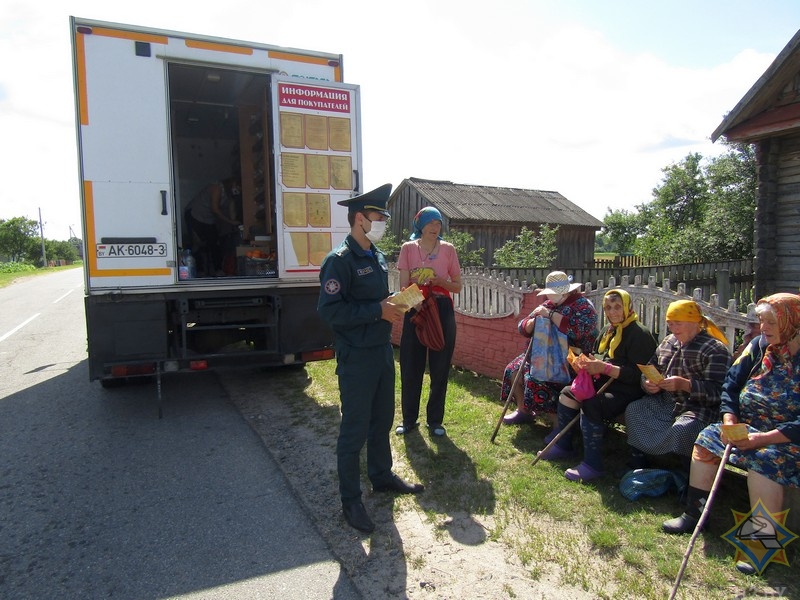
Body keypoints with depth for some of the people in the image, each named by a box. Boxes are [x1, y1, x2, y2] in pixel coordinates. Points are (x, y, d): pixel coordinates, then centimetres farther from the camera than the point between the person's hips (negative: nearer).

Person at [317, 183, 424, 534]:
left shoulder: (377, 257, 12)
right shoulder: (340, 260, -16)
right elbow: (329, 310, -24)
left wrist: (394, 304, 2)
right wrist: (379, 310, -23)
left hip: (383, 351, 9)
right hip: (356, 358, -9)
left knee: (382, 420, 21)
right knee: (354, 430, 3)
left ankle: (382, 476, 41)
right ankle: (350, 501, 18)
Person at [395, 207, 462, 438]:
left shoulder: (448, 249, 1)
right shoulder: (408, 248, 1)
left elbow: (458, 286, 5)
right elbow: (404, 286, -4)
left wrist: (439, 281, -14)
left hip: (442, 311, 0)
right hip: (415, 309, 0)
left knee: (440, 368, 5)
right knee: (410, 367, 4)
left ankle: (435, 420, 21)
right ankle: (409, 419, 22)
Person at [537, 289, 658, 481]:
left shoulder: (639, 334, -13)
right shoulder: (609, 331, 14)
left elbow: (638, 375, -21)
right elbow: (598, 358, 22)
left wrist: (604, 368, -26)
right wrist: (589, 363, -3)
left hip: (627, 392, -9)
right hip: (604, 385, 9)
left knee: (590, 406, -30)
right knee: (568, 393, -4)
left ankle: (592, 465, -22)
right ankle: (562, 445, 7)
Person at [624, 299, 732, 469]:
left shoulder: (715, 350, -9)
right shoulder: (668, 342, 13)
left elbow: (717, 392, -17)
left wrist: (685, 385, -31)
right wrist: (648, 384, -6)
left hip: (698, 409, -7)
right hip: (666, 403, 7)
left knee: (680, 430, -34)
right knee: (633, 410, -13)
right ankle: (638, 459, -2)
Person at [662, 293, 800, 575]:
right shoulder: (759, 346, 2)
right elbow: (731, 384, 4)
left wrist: (763, 439, -29)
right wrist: (729, 420, -10)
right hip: (750, 429, 6)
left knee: (763, 458, -32)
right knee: (707, 437, -10)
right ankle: (694, 514, 0)